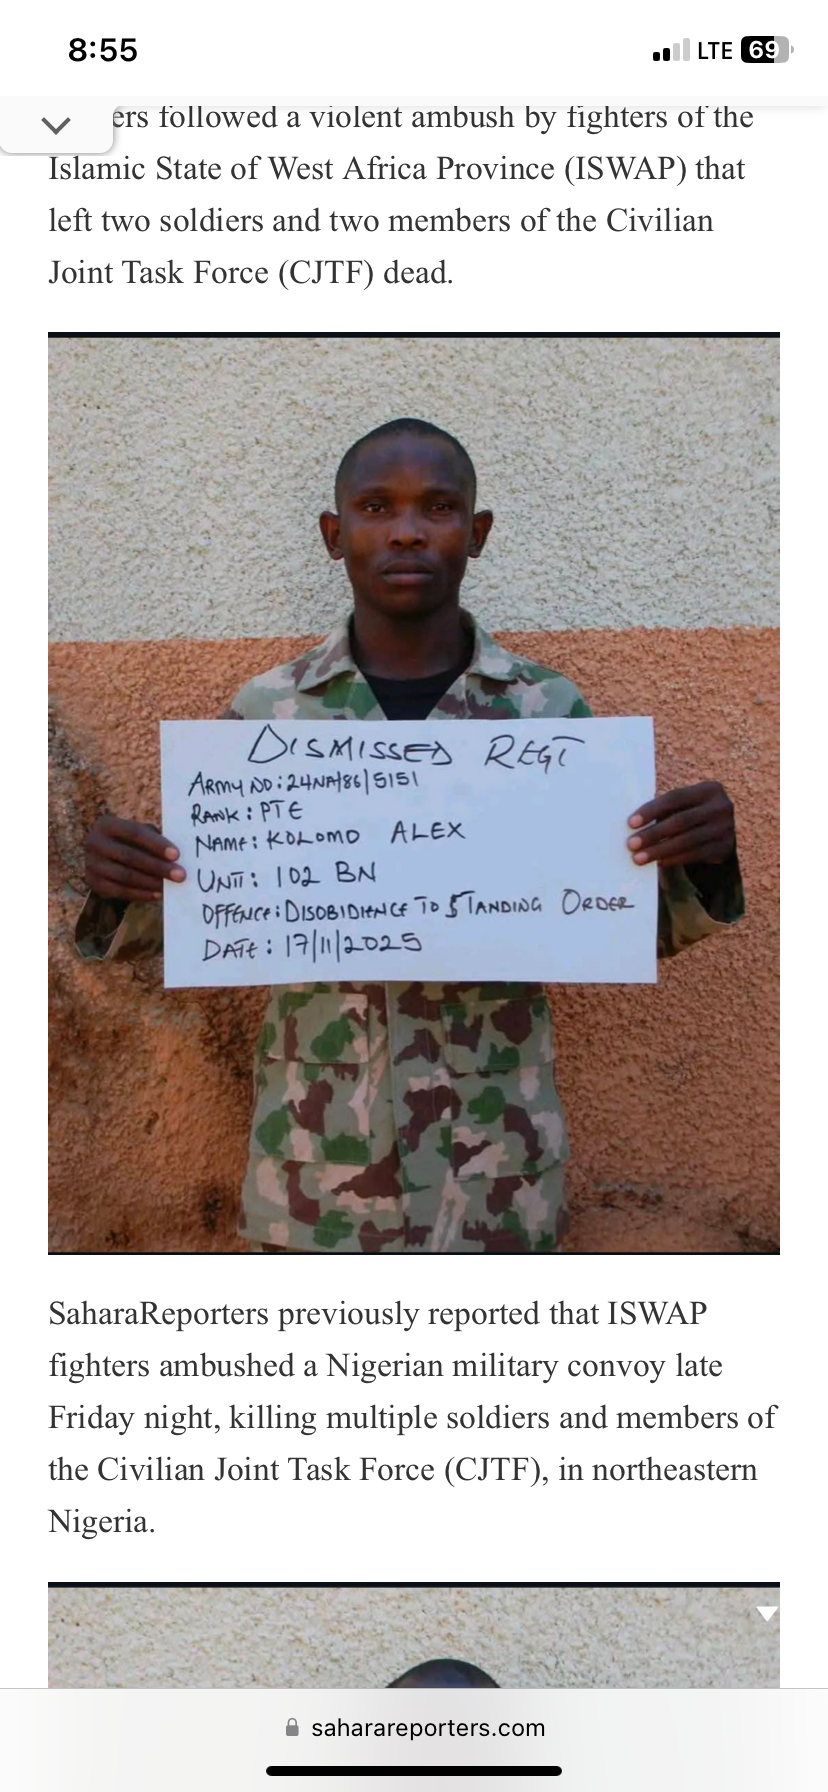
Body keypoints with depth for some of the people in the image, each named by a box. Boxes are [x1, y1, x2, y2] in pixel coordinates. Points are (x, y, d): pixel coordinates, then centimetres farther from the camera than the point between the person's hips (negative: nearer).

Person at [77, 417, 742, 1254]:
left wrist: (698, 861, -21)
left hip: (489, 1165, 0)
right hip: (318, 1159, 1)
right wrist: (124, 885, -20)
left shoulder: (548, 711, -4)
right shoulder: (266, 711, -3)